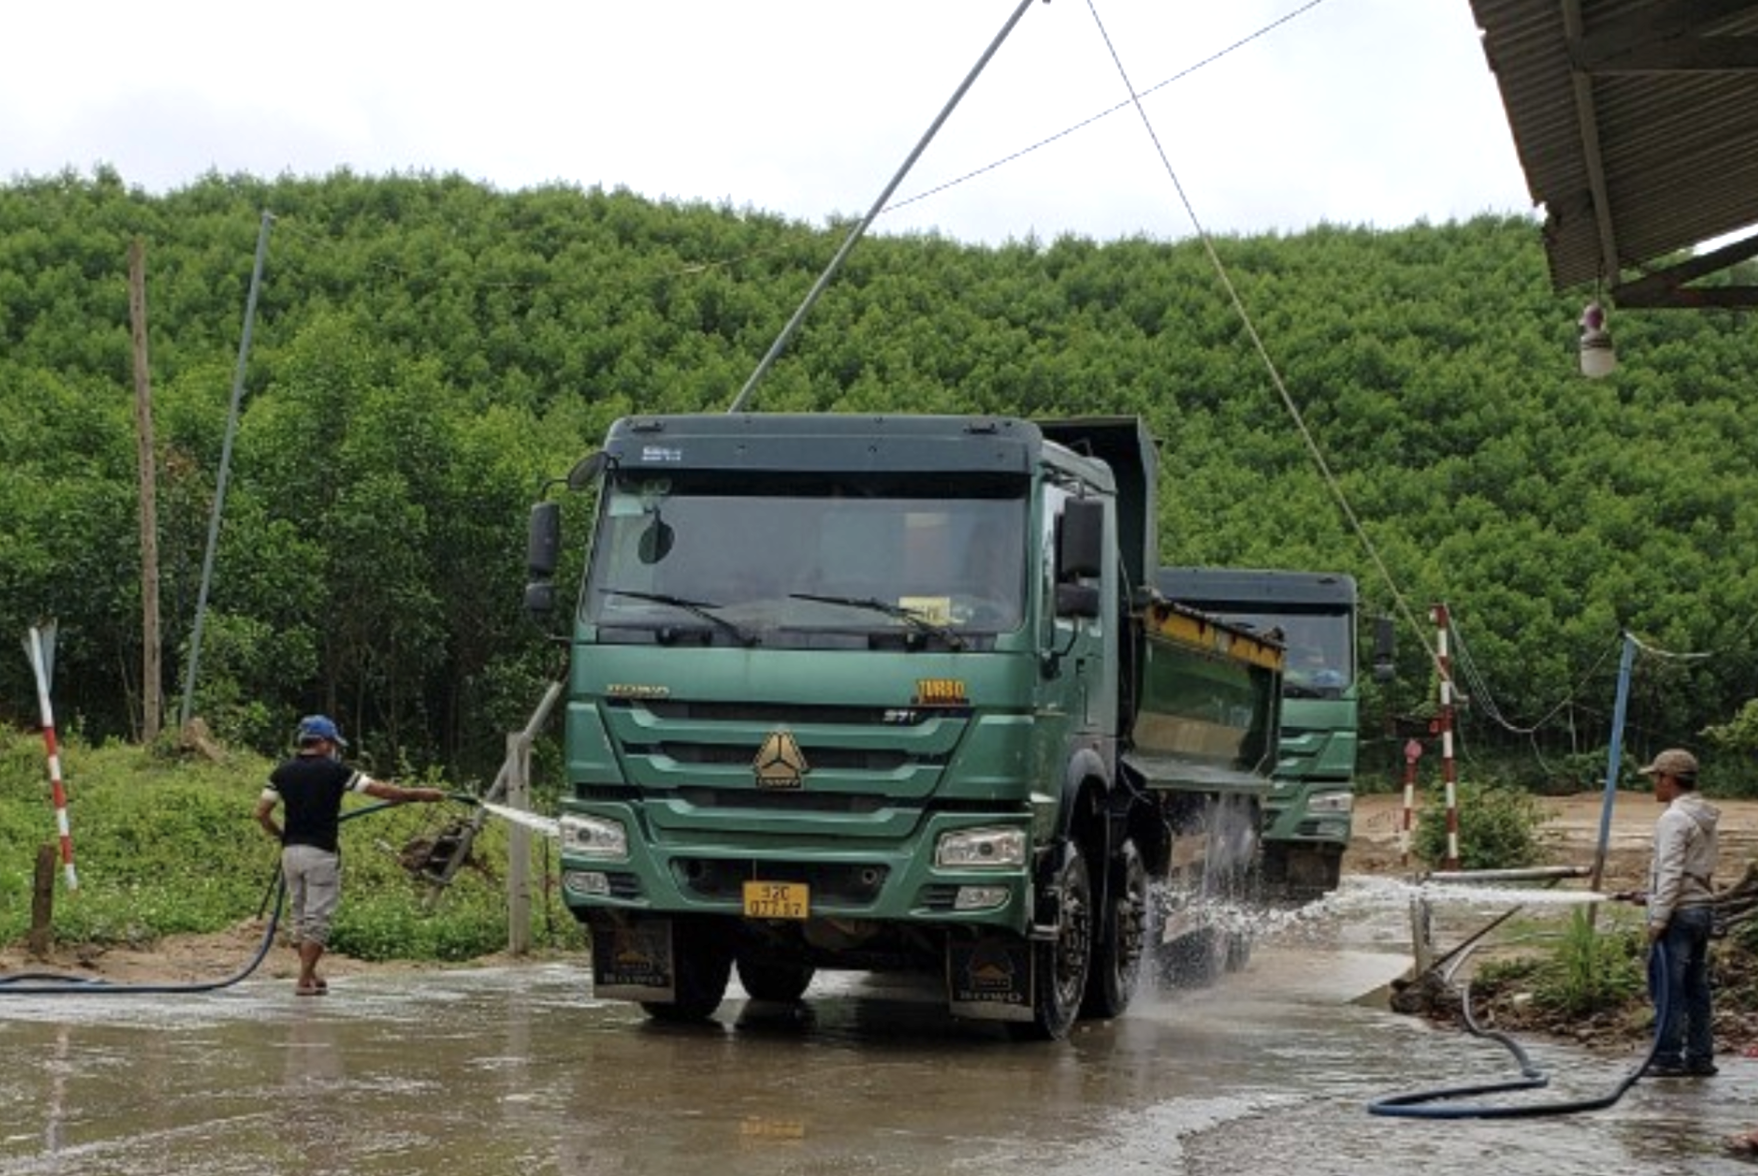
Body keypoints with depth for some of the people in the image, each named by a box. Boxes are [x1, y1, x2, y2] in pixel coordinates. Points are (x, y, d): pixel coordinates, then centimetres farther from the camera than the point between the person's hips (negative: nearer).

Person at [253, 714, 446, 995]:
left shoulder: (282, 773, 5)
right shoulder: (334, 771, -7)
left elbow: (261, 813, 1)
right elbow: (379, 790, -5)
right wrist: (418, 794, 4)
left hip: (291, 852, 5)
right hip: (321, 853, -5)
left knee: (300, 917, 15)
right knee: (317, 919, -1)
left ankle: (310, 974, 23)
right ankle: (305, 980, -4)